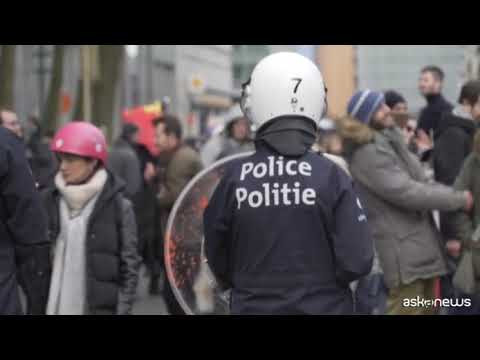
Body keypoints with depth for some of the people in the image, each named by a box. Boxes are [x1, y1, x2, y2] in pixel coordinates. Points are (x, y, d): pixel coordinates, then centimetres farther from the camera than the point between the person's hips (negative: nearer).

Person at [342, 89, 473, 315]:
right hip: (403, 254, -10)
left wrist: (457, 195, 2)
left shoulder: (390, 141, 15)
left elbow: (421, 182, 17)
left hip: (421, 247, 10)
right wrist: (459, 200, -15)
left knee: (427, 309, 14)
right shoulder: (368, 153, -17)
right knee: (409, 310, -9)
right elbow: (406, 192, -22)